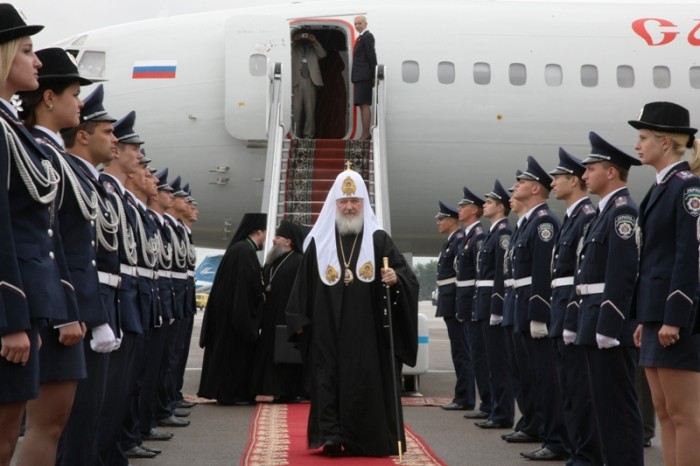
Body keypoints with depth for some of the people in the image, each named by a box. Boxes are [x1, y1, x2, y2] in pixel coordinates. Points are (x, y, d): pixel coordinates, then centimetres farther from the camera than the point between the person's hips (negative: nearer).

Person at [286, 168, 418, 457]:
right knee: (329, 379, -4)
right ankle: (331, 436, -3)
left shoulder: (378, 240, 4)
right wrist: (299, 320, 3)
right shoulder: (319, 242, 7)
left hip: (367, 330, -1)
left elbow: (407, 277, -1)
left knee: (367, 382, -1)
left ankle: (366, 440, 7)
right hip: (328, 330, 1)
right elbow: (304, 284, 7)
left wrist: (396, 279, -23)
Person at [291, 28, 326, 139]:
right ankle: (296, 134, -2)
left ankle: (308, 134, 1)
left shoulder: (313, 49, 20)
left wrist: (314, 42, 2)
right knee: (297, 109, -5)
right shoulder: (294, 49, 14)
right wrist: (294, 41, -3)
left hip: (310, 82, 2)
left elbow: (322, 54, 7)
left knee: (310, 109, -1)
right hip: (297, 82, -2)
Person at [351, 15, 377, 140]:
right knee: (362, 105, 10)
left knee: (365, 104, -12)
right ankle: (365, 134, 13)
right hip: (360, 77, 10)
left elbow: (371, 56, -13)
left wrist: (374, 76, -15)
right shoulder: (361, 37, 21)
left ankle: (365, 134, -14)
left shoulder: (367, 37, -8)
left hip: (364, 77, -10)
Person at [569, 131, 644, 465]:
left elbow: (622, 275, -21)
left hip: (611, 323, -10)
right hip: (596, 323, 10)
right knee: (605, 401, 14)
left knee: (617, 404, -7)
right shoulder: (606, 212, 18)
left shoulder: (623, 212, -13)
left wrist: (607, 326, -23)